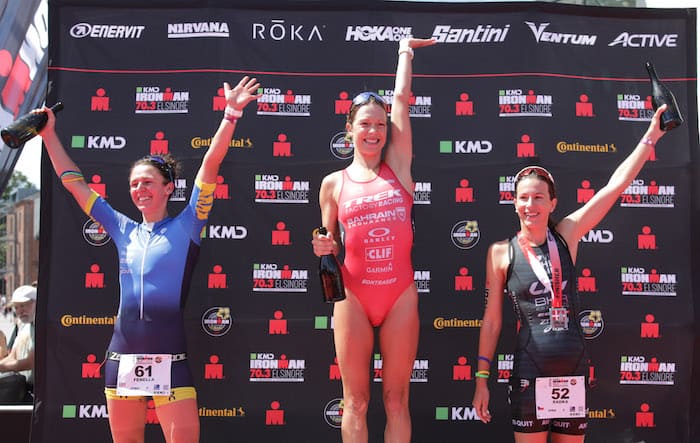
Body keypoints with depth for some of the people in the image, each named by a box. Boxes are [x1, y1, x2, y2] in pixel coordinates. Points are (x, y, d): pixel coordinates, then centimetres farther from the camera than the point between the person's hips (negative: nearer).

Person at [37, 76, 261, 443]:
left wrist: (230, 116, -15)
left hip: (169, 357, -4)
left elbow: (209, 166, -7)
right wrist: (49, 135, 20)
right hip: (122, 356, 4)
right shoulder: (123, 230, 13)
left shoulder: (185, 227, 3)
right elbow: (74, 183, 19)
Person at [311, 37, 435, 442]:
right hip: (354, 296, 0)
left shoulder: (398, 165, 6)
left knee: (397, 398, 4)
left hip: (400, 294, 1)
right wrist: (324, 249, -8)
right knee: (356, 400, 3)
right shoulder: (333, 184, 6)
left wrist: (405, 50, 19)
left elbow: (402, 98, 8)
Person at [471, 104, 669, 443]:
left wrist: (650, 136, 0)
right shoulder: (501, 253, -2)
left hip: (575, 366, 3)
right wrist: (481, 379, 1)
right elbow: (492, 320, 2)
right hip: (530, 369, -2)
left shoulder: (566, 235, 3)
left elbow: (615, 186, 1)